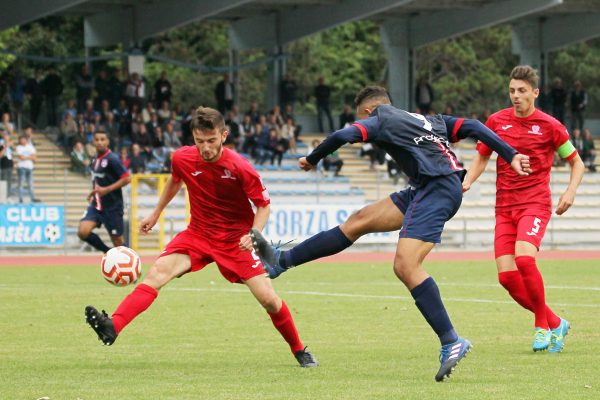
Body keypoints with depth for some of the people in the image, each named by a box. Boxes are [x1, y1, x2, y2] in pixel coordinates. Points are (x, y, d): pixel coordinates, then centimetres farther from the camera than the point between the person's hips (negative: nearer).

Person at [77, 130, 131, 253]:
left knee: (117, 241, 2)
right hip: (96, 206, 6)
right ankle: (108, 252, 8)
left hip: (112, 207, -6)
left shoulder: (112, 159, -14)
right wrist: (94, 191, 11)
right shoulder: (94, 160, 9)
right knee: (83, 232, -13)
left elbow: (127, 178, -18)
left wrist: (106, 190, -23)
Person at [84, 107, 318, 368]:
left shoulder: (240, 168, -21)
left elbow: (263, 205, -9)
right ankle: (113, 327, -36)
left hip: (236, 239, -2)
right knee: (158, 271, -22)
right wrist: (155, 214, 21)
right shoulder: (183, 159, -11)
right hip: (198, 234, 2)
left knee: (269, 300, -9)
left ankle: (299, 351, 17)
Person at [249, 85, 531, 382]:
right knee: (360, 220, 11)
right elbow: (472, 127, 17)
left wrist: (312, 160, 8)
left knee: (404, 266, -18)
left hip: (436, 188, -9)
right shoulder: (430, 120, 28)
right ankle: (281, 261, 17)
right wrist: (511, 155, 12)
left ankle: (451, 343, -21)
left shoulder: (380, 120, 8)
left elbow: (343, 136, -9)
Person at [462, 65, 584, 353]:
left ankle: (542, 325, -9)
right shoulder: (497, 121, 6)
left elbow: (576, 162, 8)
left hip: (535, 203, -4)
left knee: (524, 258, -28)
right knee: (506, 276, -7)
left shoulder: (549, 126, -2)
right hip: (504, 207, 4)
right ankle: (555, 324, 12)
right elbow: (482, 157, 19)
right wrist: (467, 181, 0)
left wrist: (570, 192, -8)